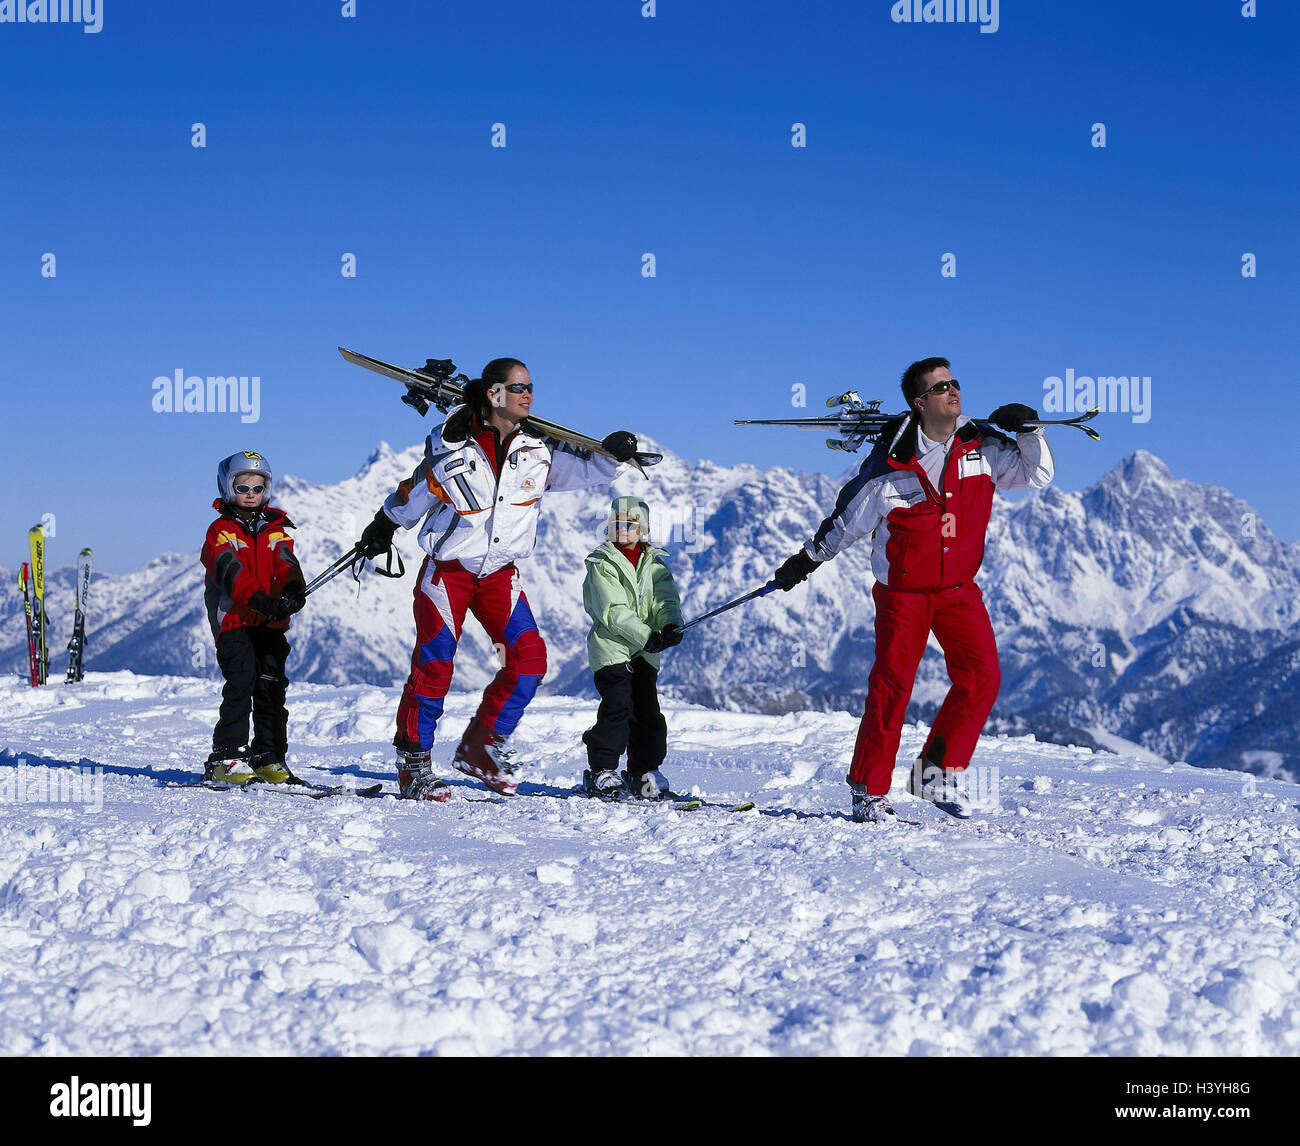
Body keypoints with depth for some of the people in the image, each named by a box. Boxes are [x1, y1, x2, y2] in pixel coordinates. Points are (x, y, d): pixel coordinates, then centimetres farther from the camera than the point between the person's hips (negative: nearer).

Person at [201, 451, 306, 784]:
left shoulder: (275, 530, 13)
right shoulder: (221, 531, 0)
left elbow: (285, 563, -5)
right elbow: (231, 572, -18)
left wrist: (293, 588, -29)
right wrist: (259, 599, -35)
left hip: (270, 622, 4)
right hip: (233, 619, -4)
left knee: (271, 684, 0)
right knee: (241, 682, -15)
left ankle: (269, 757, 8)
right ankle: (227, 757, -11)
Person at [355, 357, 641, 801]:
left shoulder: (537, 449, -2)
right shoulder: (451, 445, -12)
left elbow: (585, 470, -1)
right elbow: (413, 495, 2)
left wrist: (613, 455, -22)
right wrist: (383, 527, 14)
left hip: (500, 574, 4)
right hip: (448, 569, -4)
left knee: (529, 658, -9)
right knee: (433, 665, -4)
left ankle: (480, 748, 6)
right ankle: (413, 764, 11)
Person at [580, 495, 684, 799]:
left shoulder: (655, 565, 12)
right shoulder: (601, 564, -3)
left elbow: (665, 600, -3)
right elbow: (614, 612, -14)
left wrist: (671, 626, -26)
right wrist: (647, 636, -25)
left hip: (645, 651, 5)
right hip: (611, 647, -4)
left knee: (648, 710, 2)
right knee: (617, 706, -14)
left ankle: (644, 770, 15)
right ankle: (601, 770, -5)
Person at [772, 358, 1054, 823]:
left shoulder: (982, 449, -3)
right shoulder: (890, 462, -14)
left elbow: (1037, 475, 7)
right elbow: (847, 519, -1)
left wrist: (1029, 431, -10)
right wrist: (807, 559, 8)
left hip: (959, 588, 4)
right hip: (903, 589, -4)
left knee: (982, 676, -10)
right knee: (892, 684, -7)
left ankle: (938, 772, 4)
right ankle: (869, 789, 6)